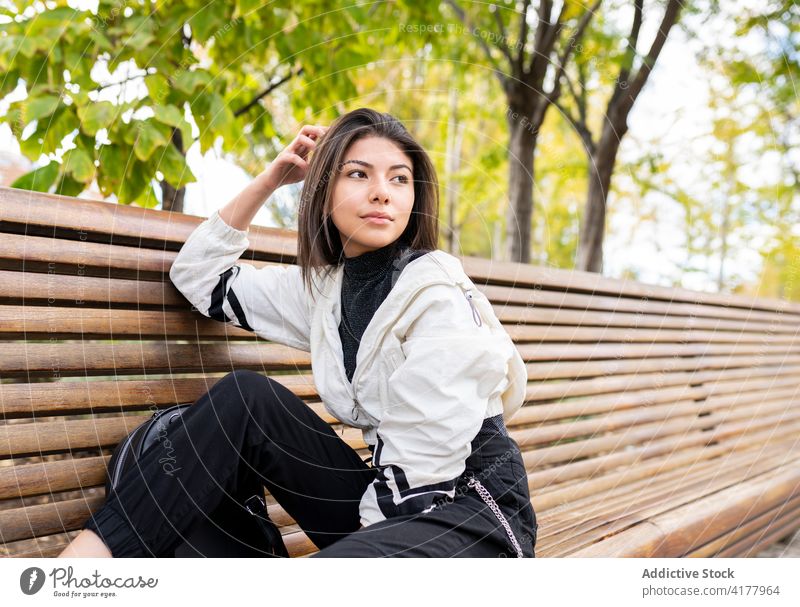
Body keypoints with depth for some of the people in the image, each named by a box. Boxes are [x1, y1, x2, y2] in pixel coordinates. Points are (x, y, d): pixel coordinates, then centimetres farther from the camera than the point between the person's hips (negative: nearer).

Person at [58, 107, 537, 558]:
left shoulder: (435, 289, -15)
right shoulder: (326, 287, 7)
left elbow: (427, 455, -19)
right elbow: (200, 275, 15)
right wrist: (269, 181, 7)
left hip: (473, 513, -6)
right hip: (389, 504, 7)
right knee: (246, 396, -9)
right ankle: (92, 551, -11)